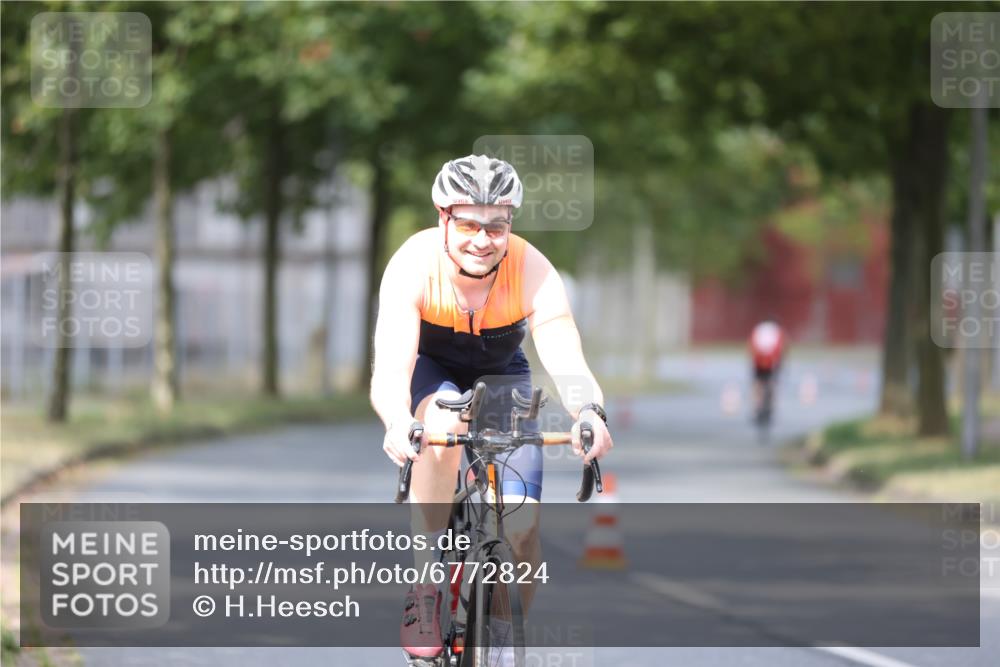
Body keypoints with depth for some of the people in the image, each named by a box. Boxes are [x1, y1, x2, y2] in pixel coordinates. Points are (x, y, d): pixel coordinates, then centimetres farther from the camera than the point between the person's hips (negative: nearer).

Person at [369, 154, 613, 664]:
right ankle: (422, 593, -29)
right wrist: (398, 423, -65)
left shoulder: (533, 272, -29)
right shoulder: (413, 265, -32)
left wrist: (590, 413, -62)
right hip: (430, 370, -1)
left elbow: (567, 362, -39)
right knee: (443, 425, -38)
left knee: (522, 529, -16)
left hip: (501, 376, 1)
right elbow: (388, 371, -42)